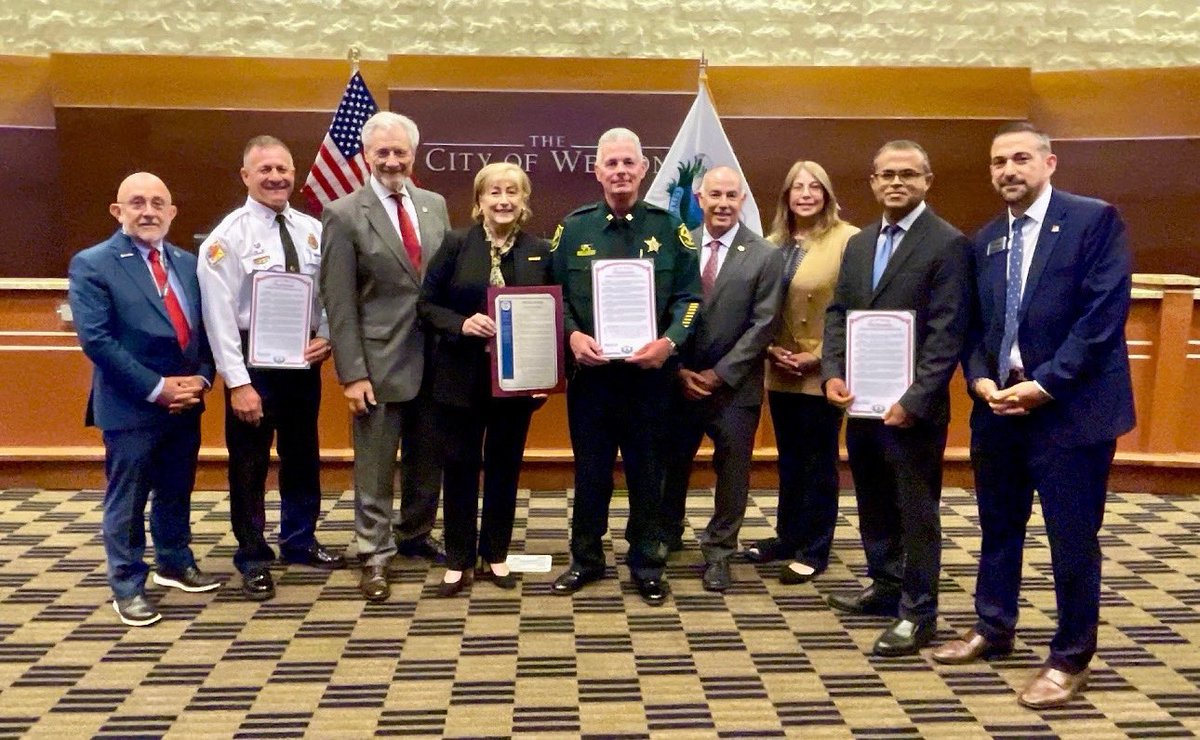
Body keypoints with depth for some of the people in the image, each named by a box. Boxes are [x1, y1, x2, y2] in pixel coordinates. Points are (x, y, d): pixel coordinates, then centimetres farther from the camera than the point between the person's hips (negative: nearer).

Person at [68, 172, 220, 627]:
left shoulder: (187, 263, 10)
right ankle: (127, 586, 20)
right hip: (131, 406, -5)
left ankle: (175, 563, 37)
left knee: (176, 492, 18)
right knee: (128, 501, 6)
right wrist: (156, 387, -18)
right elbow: (95, 339, -16)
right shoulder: (92, 264, -8)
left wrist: (201, 378, -6)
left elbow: (203, 328, 11)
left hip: (185, 402, 6)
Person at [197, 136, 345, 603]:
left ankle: (300, 542, 36)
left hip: (304, 361, 5)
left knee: (303, 457, 17)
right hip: (253, 362, -5)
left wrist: (326, 338, -10)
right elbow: (219, 315, -14)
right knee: (250, 464, 7)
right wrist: (238, 382, -17)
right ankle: (253, 559, 23)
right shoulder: (228, 236, -11)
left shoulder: (314, 230, 4)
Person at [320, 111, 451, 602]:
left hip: (435, 357, 5)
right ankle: (374, 555, 21)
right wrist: (352, 374, -13)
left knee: (427, 461, 17)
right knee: (375, 469, 6)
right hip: (380, 361, -5)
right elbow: (339, 302, -10)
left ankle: (415, 535, 36)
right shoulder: (344, 215, -7)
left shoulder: (435, 205, 8)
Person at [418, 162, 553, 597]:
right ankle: (458, 561, 20)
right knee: (461, 467, 6)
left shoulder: (540, 251, 2)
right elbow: (426, 303, -2)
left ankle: (496, 556, 27)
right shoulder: (456, 244, -3)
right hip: (462, 377, -1)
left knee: (505, 466, 12)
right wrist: (461, 324, -20)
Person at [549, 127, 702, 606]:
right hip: (589, 371, 1)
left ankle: (646, 565, 24)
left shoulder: (669, 228, 2)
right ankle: (586, 559, 28)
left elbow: (688, 296, 0)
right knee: (590, 471, 11)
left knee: (648, 473, 9)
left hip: (649, 372, 0)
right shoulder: (574, 228, 4)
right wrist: (572, 335, -12)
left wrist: (669, 341, -16)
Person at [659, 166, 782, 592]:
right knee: (671, 466, 15)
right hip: (679, 382, 2)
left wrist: (720, 374, -13)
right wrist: (679, 369, -7)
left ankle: (719, 552, 23)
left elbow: (763, 325, -8)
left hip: (734, 386, -2)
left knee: (732, 472, 6)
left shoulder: (765, 257, -4)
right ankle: (665, 537, 37)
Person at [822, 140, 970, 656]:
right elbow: (838, 314, 13)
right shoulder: (858, 245, 14)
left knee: (916, 511, 5)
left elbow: (947, 333, -14)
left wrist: (915, 400, -19)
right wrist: (832, 373, -3)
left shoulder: (947, 243, -8)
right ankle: (886, 586, 35)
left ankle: (918, 613, 18)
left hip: (912, 406, -6)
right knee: (874, 503, 18)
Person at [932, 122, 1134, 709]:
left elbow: (1104, 313, -13)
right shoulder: (985, 240, 12)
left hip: (1070, 407, -5)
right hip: (998, 406, 6)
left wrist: (1045, 384, -17)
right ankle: (993, 630, 34)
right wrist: (980, 379, -6)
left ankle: (1070, 658, 20)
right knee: (999, 526, 17)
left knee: (1072, 538, 4)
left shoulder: (1095, 220, -6)